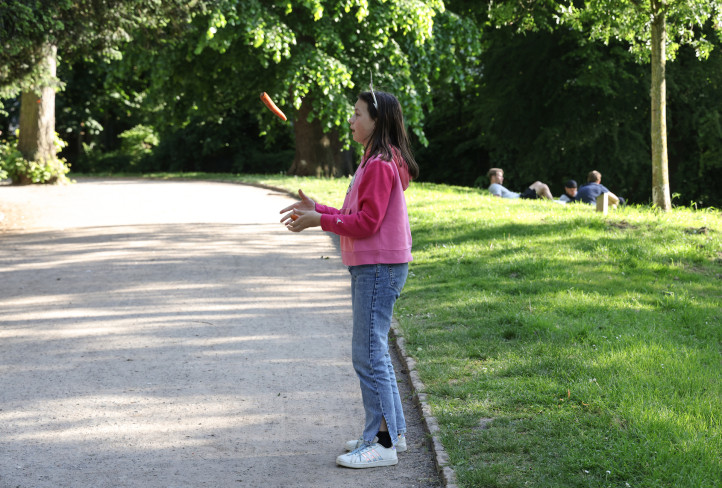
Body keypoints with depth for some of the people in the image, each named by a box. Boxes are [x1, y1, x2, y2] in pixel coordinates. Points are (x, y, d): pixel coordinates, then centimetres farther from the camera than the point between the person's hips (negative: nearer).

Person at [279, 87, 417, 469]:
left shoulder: (381, 166, -16)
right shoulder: (374, 162, 18)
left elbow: (367, 222, -20)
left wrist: (320, 221, -15)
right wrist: (317, 210, 13)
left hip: (379, 268, -11)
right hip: (371, 266, 11)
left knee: (368, 354, -9)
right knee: (374, 351, 16)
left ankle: (382, 443, -5)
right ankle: (392, 433, 22)